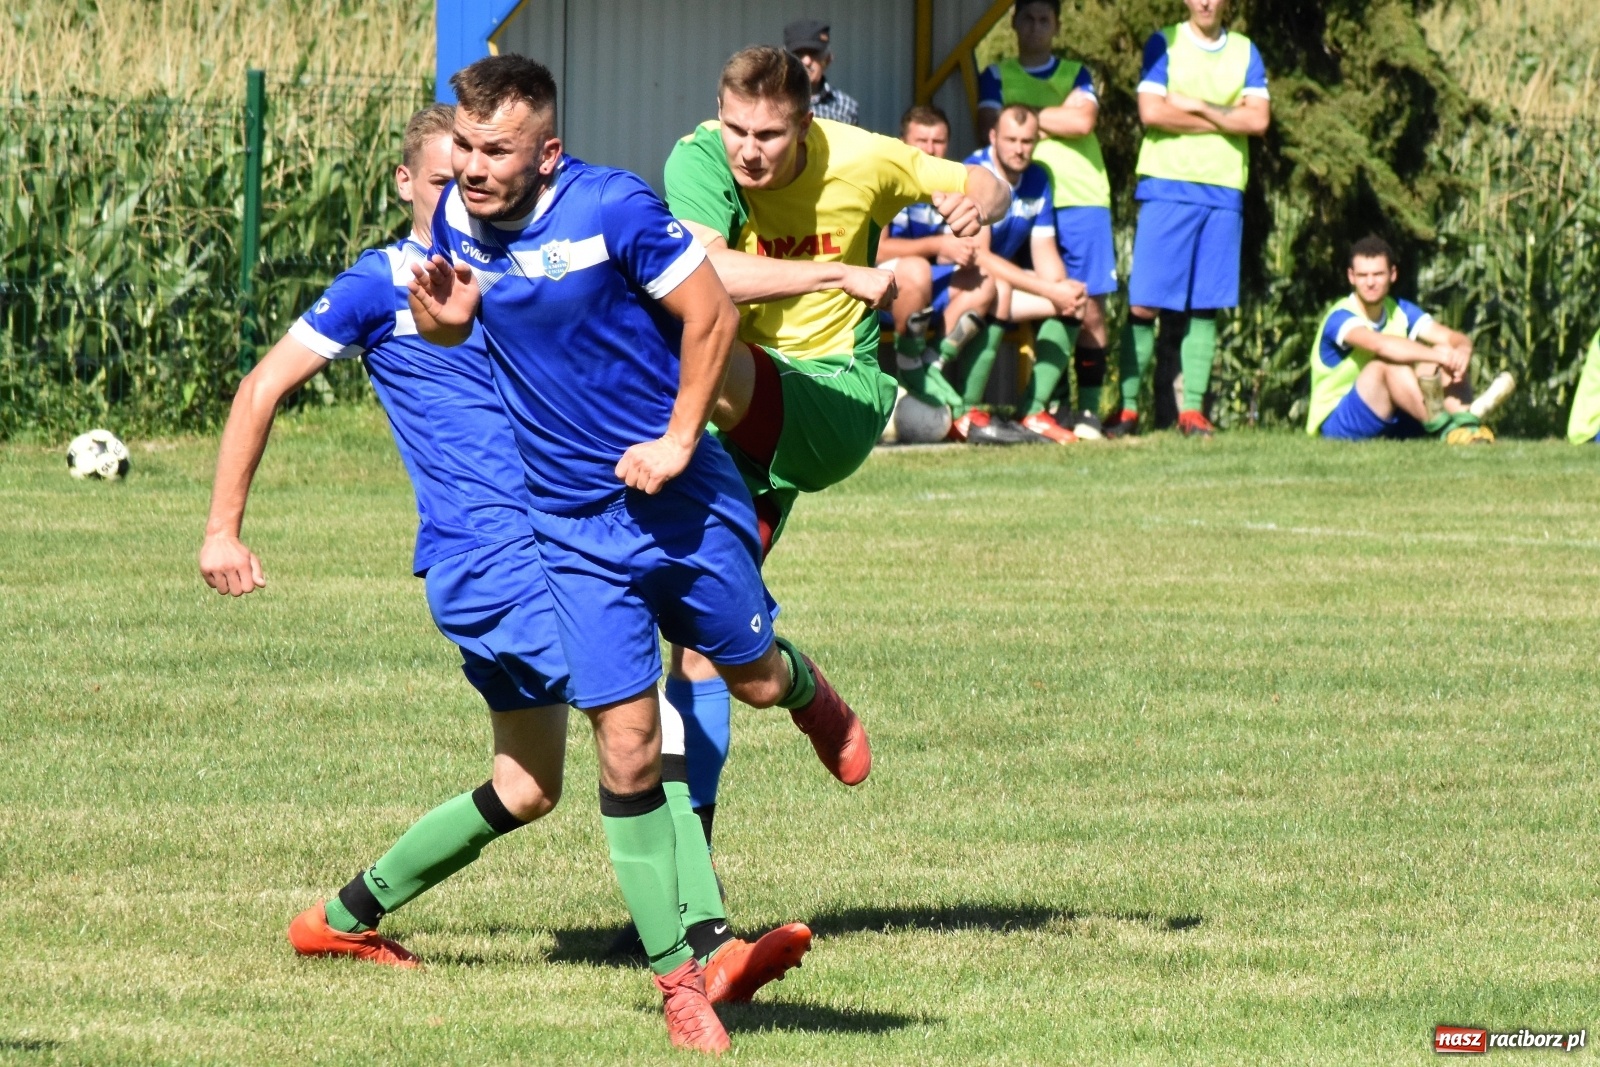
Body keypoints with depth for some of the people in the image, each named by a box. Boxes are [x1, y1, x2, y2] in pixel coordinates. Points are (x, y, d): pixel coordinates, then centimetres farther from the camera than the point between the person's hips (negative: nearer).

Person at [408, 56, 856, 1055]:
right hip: (572, 521, 3)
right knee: (628, 746, -4)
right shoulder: (457, 219, -4)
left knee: (753, 679, 13)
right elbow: (454, 327, 13)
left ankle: (811, 693, 53)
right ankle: (682, 965, 4)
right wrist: (440, 315, -10)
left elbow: (712, 315, -11)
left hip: (676, 492, -3)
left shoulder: (614, 208, -19)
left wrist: (678, 441, -13)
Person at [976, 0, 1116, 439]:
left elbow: (1082, 121, -3)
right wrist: (1056, 122, -6)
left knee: (1090, 308, -4)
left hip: (1082, 200, 1)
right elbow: (992, 131, -2)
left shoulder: (1077, 74, 17)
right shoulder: (996, 77, 14)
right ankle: (1052, 405, -3)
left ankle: (1089, 408, 0)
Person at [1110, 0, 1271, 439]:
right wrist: (1222, 120, -6)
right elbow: (1151, 112, -9)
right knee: (1143, 304, -6)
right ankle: (1128, 408, -3)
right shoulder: (1164, 44, 4)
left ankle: (1192, 410, 4)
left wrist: (1197, 107, -8)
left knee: (1205, 306, 1)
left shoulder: (1245, 52, 12)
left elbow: (1258, 120, -1)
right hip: (1167, 187, -2)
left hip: (1223, 191, 2)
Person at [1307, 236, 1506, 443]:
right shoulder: (1340, 318, -18)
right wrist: (1435, 355, -50)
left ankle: (1464, 425, -41)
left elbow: (1454, 338, -10)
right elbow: (1379, 344, -40)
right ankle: (1443, 427, -50)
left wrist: (1462, 351, -35)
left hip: (1391, 422, 7)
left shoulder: (1401, 312, 4)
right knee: (1390, 361, -32)